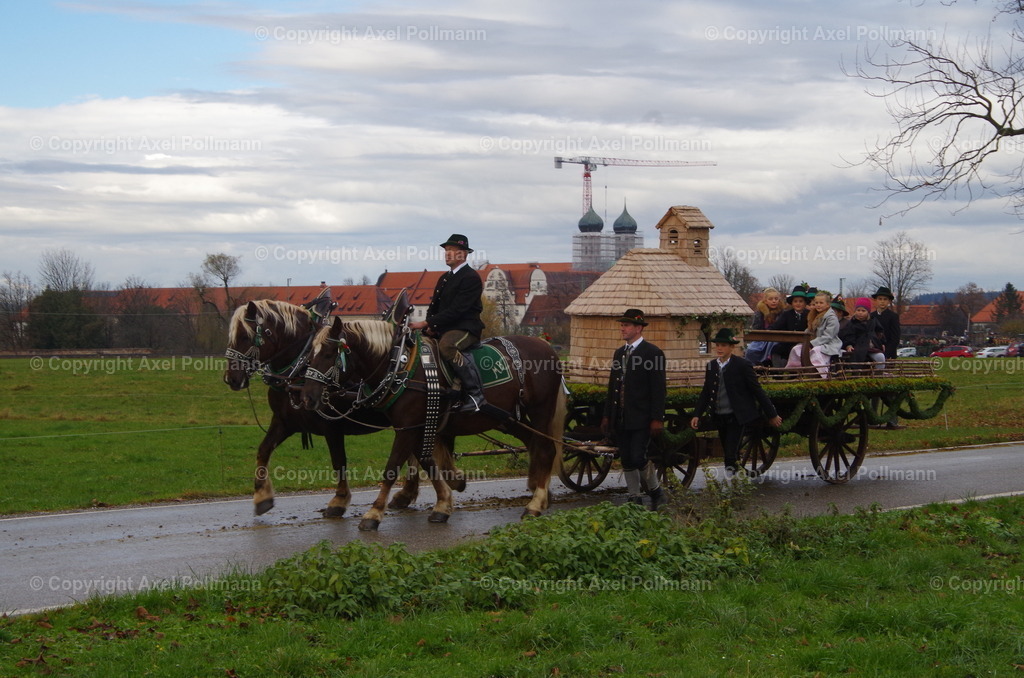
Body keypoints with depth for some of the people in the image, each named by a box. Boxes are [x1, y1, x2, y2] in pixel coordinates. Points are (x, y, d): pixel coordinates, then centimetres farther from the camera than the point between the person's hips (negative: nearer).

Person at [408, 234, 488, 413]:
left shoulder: (471, 277, -10)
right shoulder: (445, 278, 20)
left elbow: (456, 310, -19)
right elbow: (434, 306, 20)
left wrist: (427, 323, -22)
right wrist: (430, 326, -2)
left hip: (466, 328, -10)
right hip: (443, 329, 10)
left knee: (447, 345, -40)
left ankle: (475, 394, -37)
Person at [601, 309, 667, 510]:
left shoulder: (653, 353, -7)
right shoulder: (619, 353, 15)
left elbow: (659, 389, -10)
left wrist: (657, 418, -15)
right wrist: (607, 415, 14)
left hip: (641, 418, -7)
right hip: (620, 418, 7)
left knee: (638, 457, -12)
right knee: (627, 461, 8)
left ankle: (656, 492, 9)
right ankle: (634, 497, 16)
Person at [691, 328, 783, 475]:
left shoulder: (742, 365, -9)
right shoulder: (711, 366, 6)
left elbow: (757, 390, -5)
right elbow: (706, 392, 12)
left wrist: (772, 414, -1)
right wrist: (697, 415, 3)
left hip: (736, 417, -6)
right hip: (719, 418, 6)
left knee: (731, 456, -15)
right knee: (728, 455, 13)